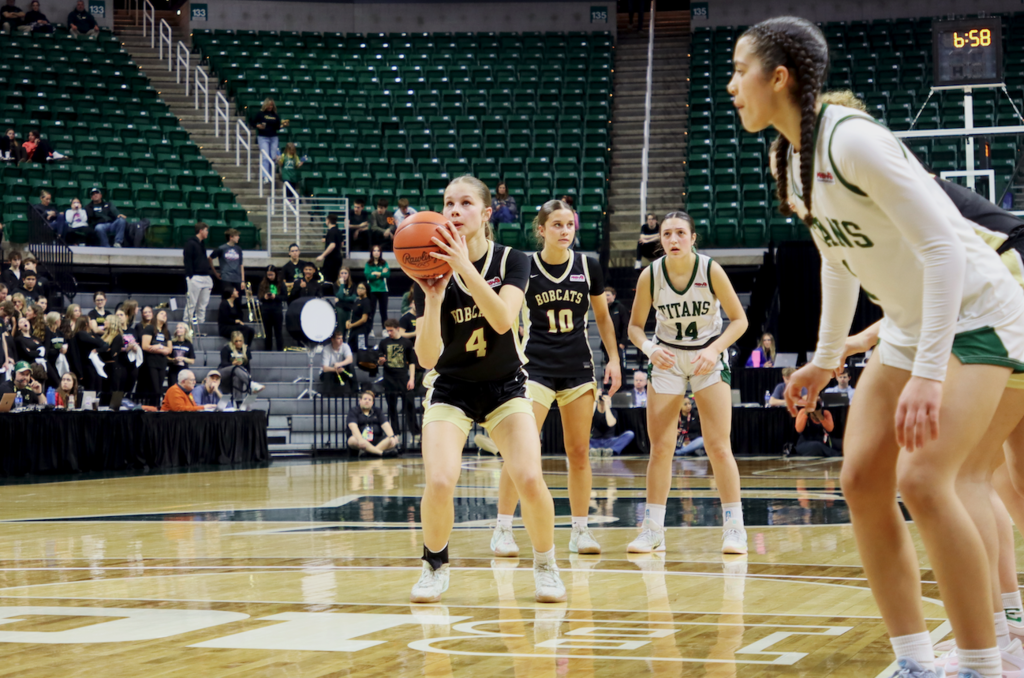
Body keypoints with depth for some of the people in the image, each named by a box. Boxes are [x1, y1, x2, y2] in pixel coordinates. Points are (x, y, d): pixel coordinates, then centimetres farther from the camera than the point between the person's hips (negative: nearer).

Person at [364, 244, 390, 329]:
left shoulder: (384, 263, 6)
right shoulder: (368, 264, 3)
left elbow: (387, 274, -7)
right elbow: (367, 275, -10)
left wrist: (375, 273, -11)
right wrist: (381, 273, -9)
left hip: (383, 290, 1)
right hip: (372, 290, -1)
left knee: (383, 310, 5)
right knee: (371, 310, -2)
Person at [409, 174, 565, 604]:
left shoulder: (512, 262, -10)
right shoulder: (433, 271, -11)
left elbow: (503, 319, -30)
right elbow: (427, 358, -18)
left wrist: (466, 268, -40)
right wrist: (433, 299, -33)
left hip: (505, 387, 0)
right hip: (450, 389, 0)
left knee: (530, 479, -20)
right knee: (439, 482, -22)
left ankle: (545, 565, 6)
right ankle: (434, 566, 6)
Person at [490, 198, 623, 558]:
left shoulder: (588, 268, 2)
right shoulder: (524, 268, -4)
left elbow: (603, 317, 13)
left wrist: (614, 359, 8)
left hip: (578, 368, 3)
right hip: (536, 366, -2)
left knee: (579, 452, 5)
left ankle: (581, 530, 14)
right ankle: (503, 529, -3)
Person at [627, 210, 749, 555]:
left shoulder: (711, 271, -17)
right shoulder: (650, 275, -12)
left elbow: (739, 320, -9)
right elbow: (635, 325, -2)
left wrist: (714, 349, -25)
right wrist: (650, 349, -22)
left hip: (708, 358, -1)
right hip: (667, 359, 2)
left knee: (719, 447, -7)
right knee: (660, 448, -1)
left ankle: (734, 528, 2)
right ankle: (653, 530, 8)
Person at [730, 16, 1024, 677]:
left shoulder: (853, 141, -26)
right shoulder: (792, 160, 1)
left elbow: (944, 249, -29)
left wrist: (928, 374, -34)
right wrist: (827, 357, 19)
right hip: (909, 325, 9)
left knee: (921, 479, -22)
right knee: (862, 480, 1)